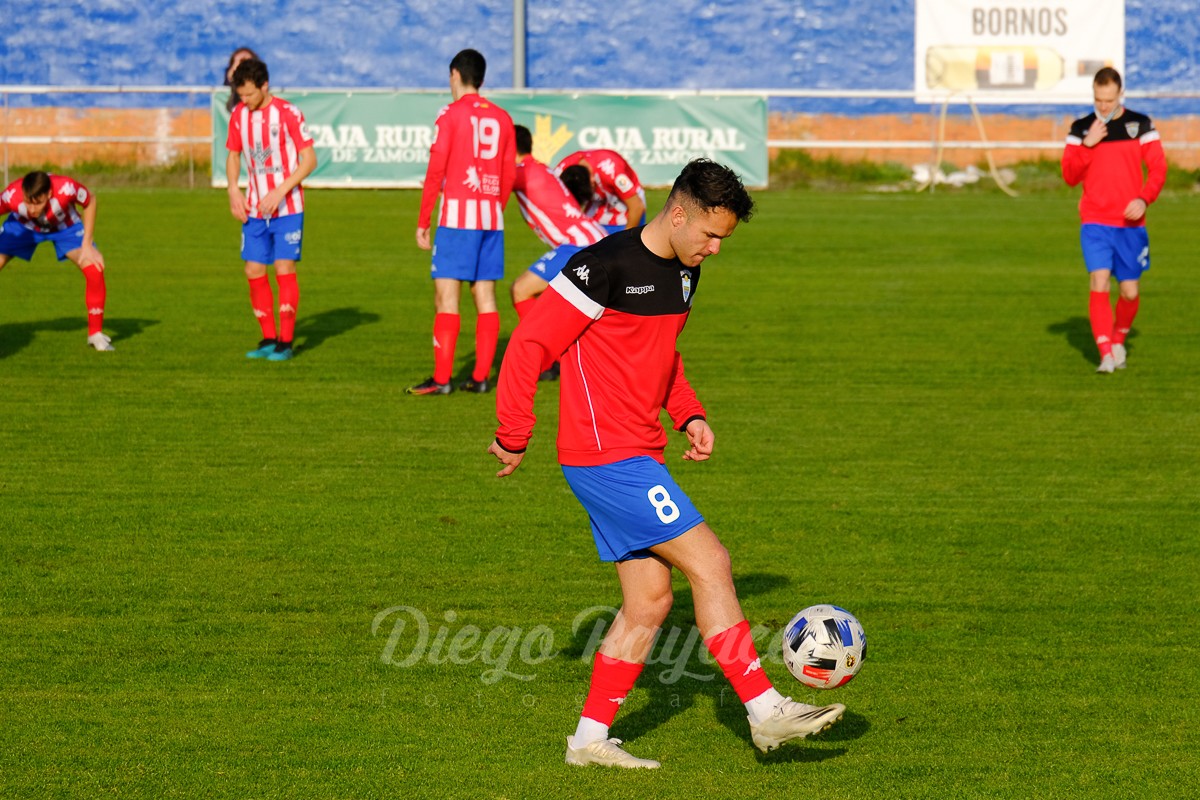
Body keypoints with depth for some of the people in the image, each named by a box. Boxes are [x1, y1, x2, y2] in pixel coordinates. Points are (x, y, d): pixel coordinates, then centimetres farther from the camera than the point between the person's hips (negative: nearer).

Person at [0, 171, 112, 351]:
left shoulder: (66, 188, -41)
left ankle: (96, 333, -3)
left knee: (94, 270, -21)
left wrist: (87, 245, -18)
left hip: (65, 225, -1)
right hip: (23, 226, 1)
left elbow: (90, 202, -19)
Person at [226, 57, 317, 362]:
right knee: (254, 271, 2)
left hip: (287, 208, -5)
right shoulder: (239, 115, 4)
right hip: (254, 209, 5)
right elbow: (233, 155, 17)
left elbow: (309, 160, -11)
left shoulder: (288, 114, -11)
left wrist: (280, 191, -19)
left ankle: (285, 342, -1)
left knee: (284, 269, -7)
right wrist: (233, 190, 0)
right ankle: (268, 339, 12)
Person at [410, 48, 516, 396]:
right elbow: (509, 175, 12)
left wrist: (423, 222, -3)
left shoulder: (451, 114, -4)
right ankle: (481, 376, 6)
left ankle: (441, 378, -10)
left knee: (446, 295, -6)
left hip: (457, 212, -5)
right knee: (485, 295, 7)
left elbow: (436, 171, -7)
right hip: (492, 216, 5)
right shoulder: (502, 118, 11)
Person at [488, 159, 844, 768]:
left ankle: (591, 739, 15)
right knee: (709, 563, -10)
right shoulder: (607, 265, -18)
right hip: (606, 457, -9)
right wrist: (514, 437, -10)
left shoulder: (684, 272, 11)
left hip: (638, 455, 9)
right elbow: (529, 344, -15)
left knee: (649, 599, 8)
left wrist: (688, 414, 11)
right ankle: (765, 711, -5)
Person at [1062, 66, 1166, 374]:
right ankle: (1106, 355, -14)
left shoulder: (1141, 125, 1)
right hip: (1095, 222, 0)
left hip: (1131, 223, 1)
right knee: (1099, 284, -16)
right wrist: (1087, 144, -14)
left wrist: (1144, 199, -15)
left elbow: (1158, 168, 0)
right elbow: (1070, 175, 0)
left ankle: (1119, 340, 31)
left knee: (1129, 291, 3)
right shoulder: (1081, 128, 4)